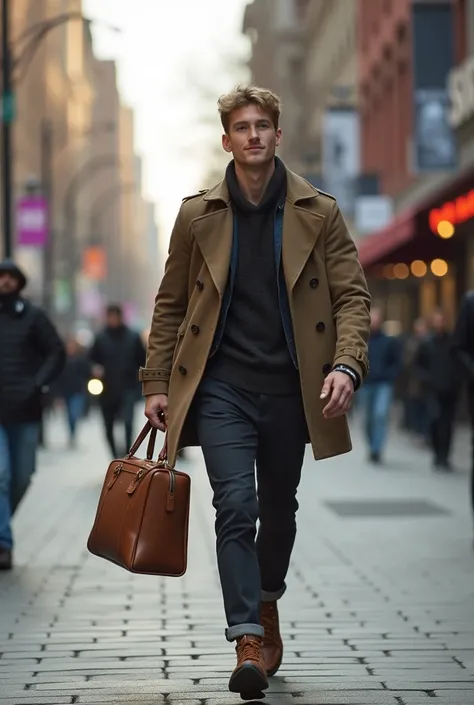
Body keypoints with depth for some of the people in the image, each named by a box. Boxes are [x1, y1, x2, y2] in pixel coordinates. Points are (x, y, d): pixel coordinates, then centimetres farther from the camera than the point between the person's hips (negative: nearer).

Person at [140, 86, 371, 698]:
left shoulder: (319, 212, 2)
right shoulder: (197, 215, 3)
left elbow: (352, 296, 1)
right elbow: (170, 305, 9)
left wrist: (346, 364, -15)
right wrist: (157, 383, 4)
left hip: (291, 389, 1)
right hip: (222, 388, -1)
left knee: (279, 510, 14)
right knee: (235, 507, -14)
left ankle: (266, 608, 39)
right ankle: (248, 642, -14)